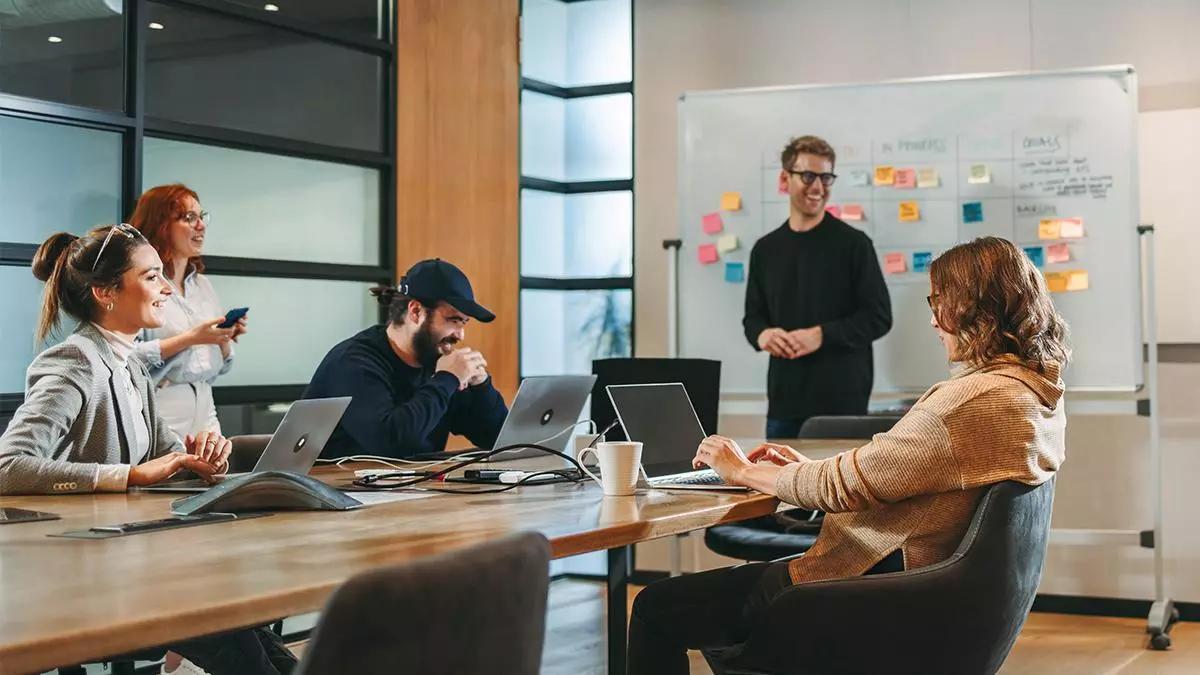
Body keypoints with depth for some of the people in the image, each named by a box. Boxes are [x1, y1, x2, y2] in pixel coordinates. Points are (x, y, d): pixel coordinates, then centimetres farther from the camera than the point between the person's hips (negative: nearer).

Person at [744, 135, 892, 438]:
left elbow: (879, 317, -4)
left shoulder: (853, 244, -2)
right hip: (784, 401, 4)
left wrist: (822, 335, -17)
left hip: (843, 402, -4)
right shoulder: (765, 249, 11)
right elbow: (753, 315, 17)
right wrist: (761, 334, -7)